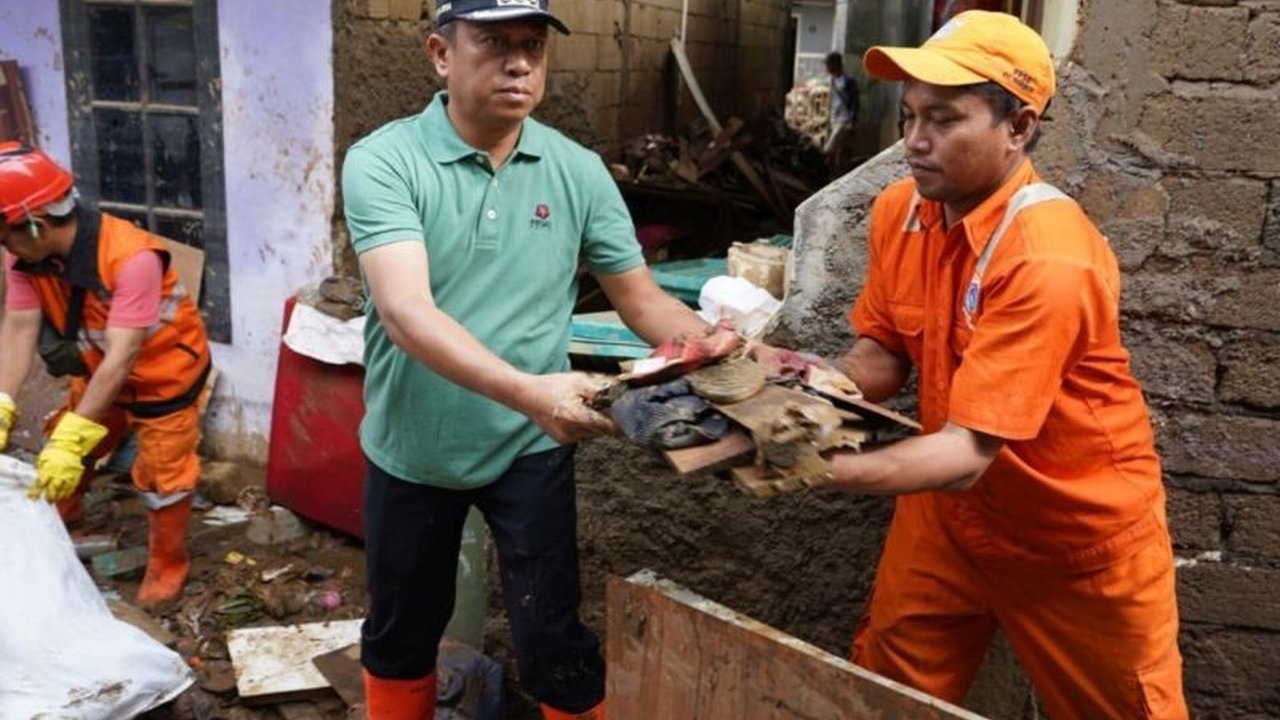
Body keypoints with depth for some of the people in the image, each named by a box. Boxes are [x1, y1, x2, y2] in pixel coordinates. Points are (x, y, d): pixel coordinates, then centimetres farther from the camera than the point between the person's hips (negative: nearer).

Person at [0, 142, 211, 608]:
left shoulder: (131, 257, -39)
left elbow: (122, 356, -40)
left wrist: (71, 437, -43)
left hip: (163, 371, -6)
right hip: (98, 369, 7)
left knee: (161, 473, 3)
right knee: (63, 449, 22)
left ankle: (167, 564, 25)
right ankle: (62, 513, 52)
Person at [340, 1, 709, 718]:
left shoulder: (579, 171, -6)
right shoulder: (383, 162, -15)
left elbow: (644, 300, -2)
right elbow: (405, 311, -28)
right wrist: (527, 392, -41)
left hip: (530, 449, 1)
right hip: (412, 450, 0)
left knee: (554, 643, 10)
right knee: (400, 632, 21)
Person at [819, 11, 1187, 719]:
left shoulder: (1048, 259, -32)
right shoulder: (898, 211, -10)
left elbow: (969, 450, -35)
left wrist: (821, 469, -48)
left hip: (1082, 536, -5)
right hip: (952, 510, 6)